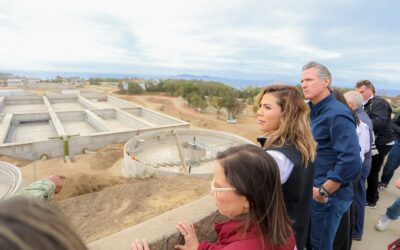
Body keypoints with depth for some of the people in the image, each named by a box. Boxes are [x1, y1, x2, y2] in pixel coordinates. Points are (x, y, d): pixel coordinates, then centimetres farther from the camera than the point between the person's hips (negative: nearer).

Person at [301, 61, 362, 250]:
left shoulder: (337, 113, -20)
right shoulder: (312, 111, 7)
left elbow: (351, 162, -28)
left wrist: (323, 192, -20)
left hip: (329, 195, -7)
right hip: (311, 190, 8)